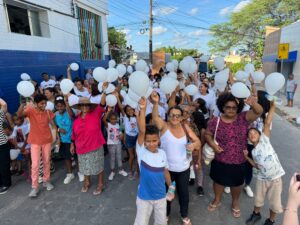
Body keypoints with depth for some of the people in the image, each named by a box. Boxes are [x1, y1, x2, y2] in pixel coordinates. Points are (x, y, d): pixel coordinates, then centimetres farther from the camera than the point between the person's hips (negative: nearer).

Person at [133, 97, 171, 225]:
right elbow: (141, 131, -32)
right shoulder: (141, 151, -18)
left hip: (161, 195, 3)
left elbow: (165, 172, 5)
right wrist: (143, 109, -42)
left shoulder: (162, 153, -8)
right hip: (144, 197, -3)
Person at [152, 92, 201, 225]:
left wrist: (194, 144, -28)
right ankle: (166, 214, 47)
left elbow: (198, 142, -3)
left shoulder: (185, 128, -6)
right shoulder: (164, 126, -16)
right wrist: (155, 103, -57)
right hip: (167, 168, -2)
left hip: (183, 168, 3)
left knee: (183, 193, 20)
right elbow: (155, 117, -37)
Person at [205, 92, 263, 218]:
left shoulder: (243, 118, -13)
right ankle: (217, 200, 49)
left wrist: (253, 103, -49)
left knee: (236, 183, 22)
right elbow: (207, 134, -1)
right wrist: (213, 145, -19)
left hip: (238, 161, 0)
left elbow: (259, 112, -27)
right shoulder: (216, 121, -13)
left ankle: (235, 203, 51)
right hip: (220, 161, 0)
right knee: (218, 181, 22)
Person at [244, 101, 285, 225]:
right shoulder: (253, 152, 3)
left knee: (275, 203, 11)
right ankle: (256, 214, 46)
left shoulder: (264, 139, -9)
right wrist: (247, 157, -2)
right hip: (262, 178, 4)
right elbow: (257, 165, 5)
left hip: (275, 177, -4)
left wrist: (272, 107, -24)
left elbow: (267, 123, -17)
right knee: (258, 199, 19)